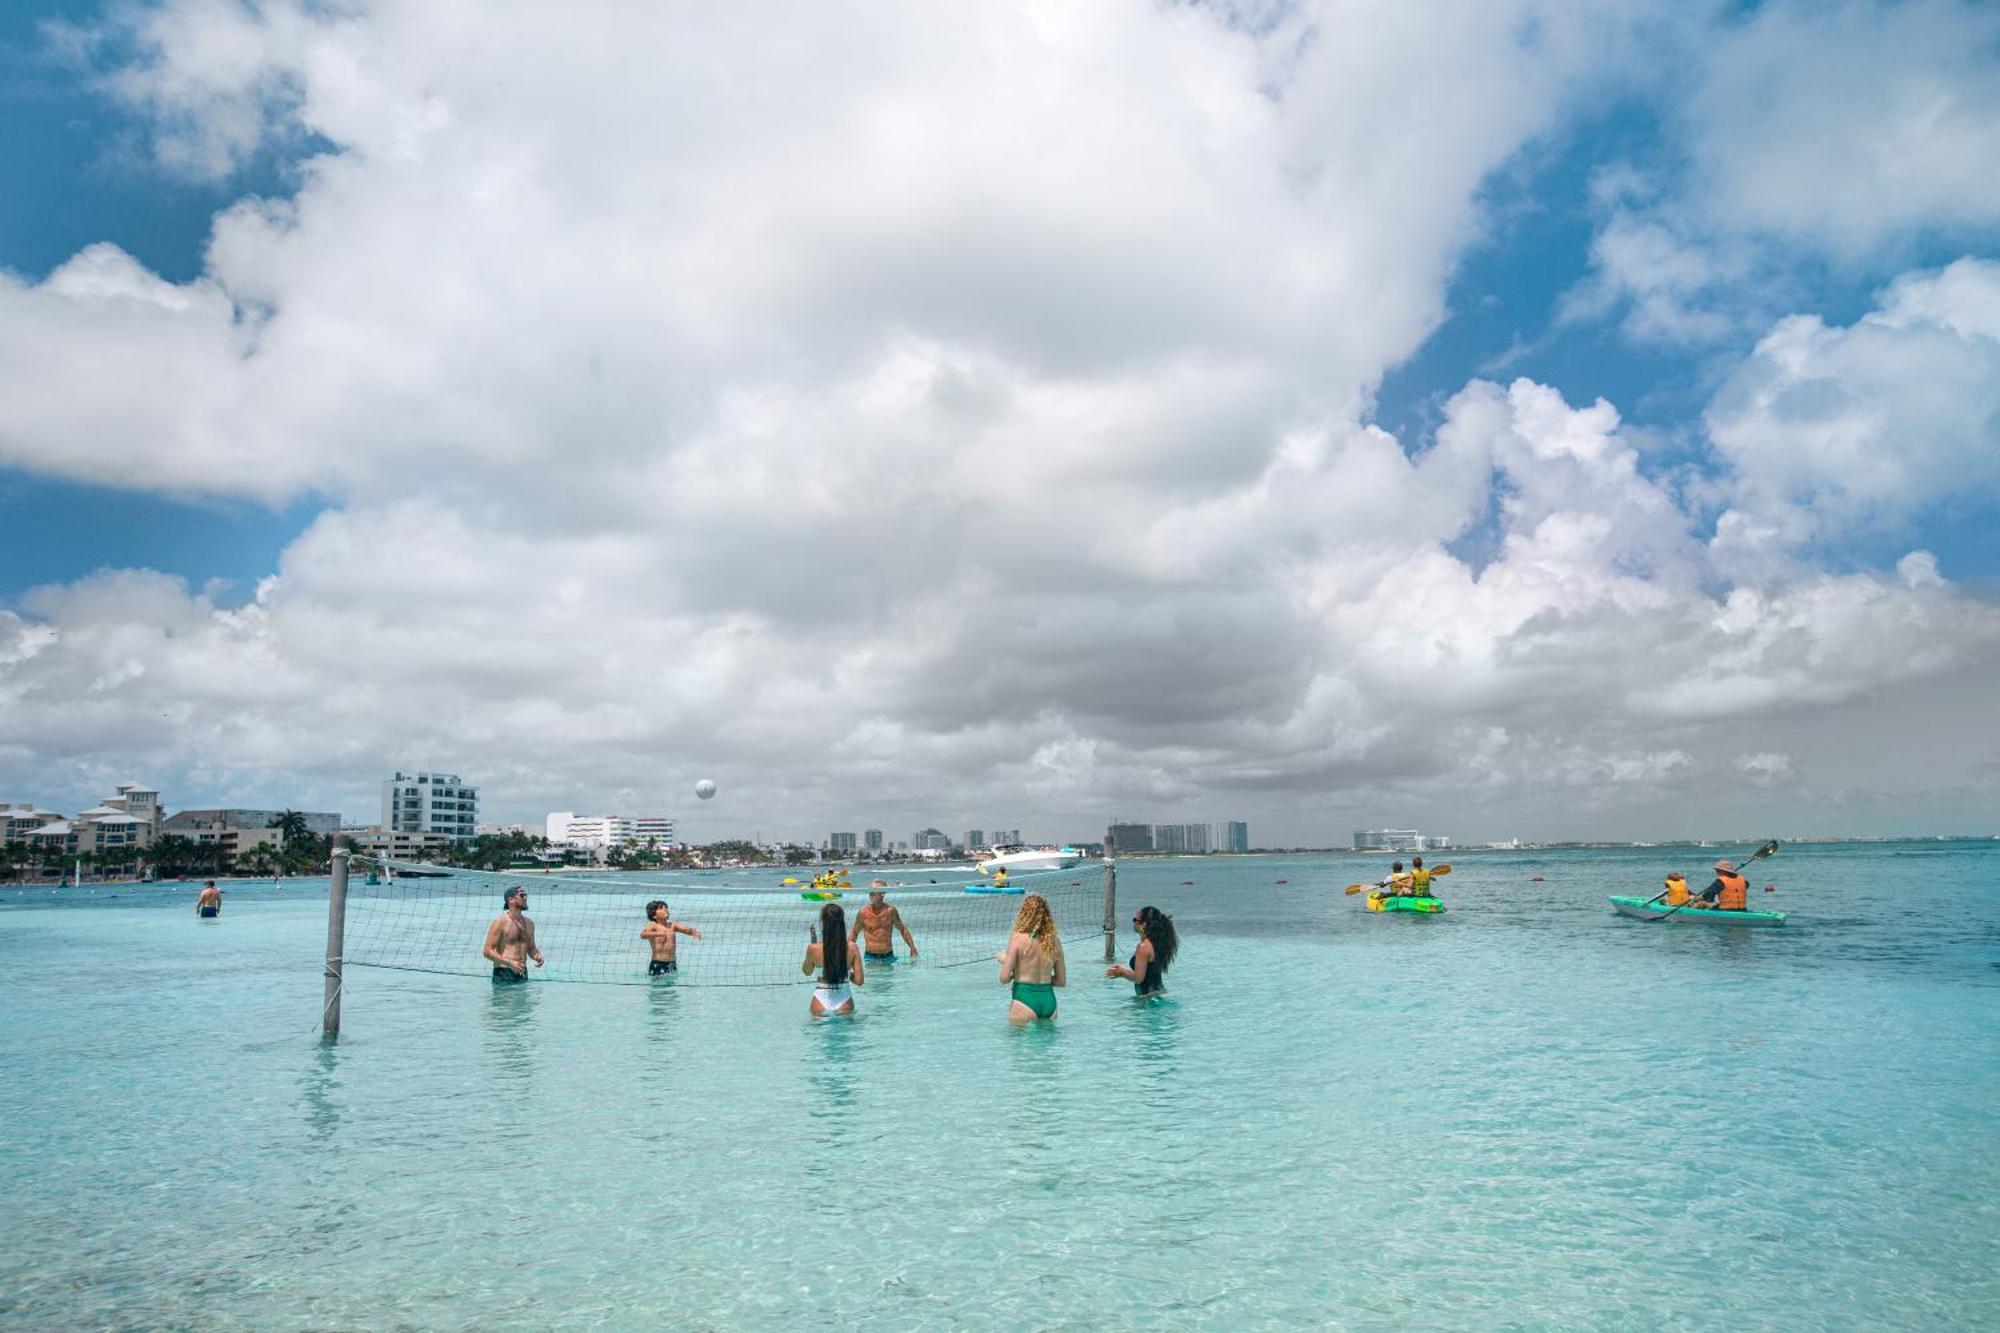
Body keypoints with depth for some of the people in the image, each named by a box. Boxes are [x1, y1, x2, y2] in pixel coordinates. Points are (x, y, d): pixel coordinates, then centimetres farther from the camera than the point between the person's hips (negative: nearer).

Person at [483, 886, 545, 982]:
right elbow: (488, 951, -12)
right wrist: (509, 963, -21)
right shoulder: (500, 922, -7)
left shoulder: (529, 923, 13)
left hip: (522, 973, 6)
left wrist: (538, 956, 0)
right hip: (504, 974, -6)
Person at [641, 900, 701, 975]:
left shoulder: (673, 925, 9)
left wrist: (694, 932, -21)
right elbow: (643, 935, -22)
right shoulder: (653, 925, -4)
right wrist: (660, 934, -38)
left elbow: (687, 929, 3)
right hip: (657, 964, -4)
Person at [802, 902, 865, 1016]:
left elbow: (807, 972, 11)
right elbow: (859, 981, -3)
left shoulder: (814, 949, -10)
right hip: (844, 1004, 1)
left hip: (821, 1004, -1)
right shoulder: (852, 949, -7)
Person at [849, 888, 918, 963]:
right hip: (870, 957, -1)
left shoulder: (890, 911, -2)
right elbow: (854, 932, 9)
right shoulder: (863, 913, -3)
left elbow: (903, 929, 7)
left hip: (888, 956, 1)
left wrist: (912, 948, 3)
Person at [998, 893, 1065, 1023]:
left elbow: (1004, 978, -10)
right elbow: (1061, 981, 11)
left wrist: (1004, 960, 9)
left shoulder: (1017, 939, -10)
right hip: (1050, 1001, 5)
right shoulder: (1054, 942, 3)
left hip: (1025, 1000, -5)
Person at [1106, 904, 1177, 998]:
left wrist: (1121, 972, -1)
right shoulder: (1157, 943, 9)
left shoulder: (1144, 946, -18)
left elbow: (1138, 978, -18)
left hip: (1149, 995, -9)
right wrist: (1123, 971, 20)